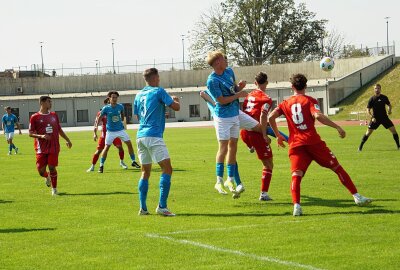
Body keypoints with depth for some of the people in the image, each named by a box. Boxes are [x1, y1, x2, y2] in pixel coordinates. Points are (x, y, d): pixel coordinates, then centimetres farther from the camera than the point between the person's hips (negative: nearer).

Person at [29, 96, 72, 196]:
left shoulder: (54, 115, 12)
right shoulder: (35, 117, -2)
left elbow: (59, 130, 22)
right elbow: (30, 133, -3)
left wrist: (68, 140, 24)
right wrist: (41, 136, -19)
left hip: (54, 147, 2)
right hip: (41, 149, -2)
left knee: (52, 168, -5)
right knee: (41, 170, -4)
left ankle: (54, 189, 8)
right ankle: (47, 177, 31)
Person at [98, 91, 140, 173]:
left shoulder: (120, 106, -3)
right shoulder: (106, 108, -12)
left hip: (120, 130, 3)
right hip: (111, 131, -3)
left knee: (129, 144, -2)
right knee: (106, 147, -8)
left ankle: (133, 162, 12)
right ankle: (101, 166, 2)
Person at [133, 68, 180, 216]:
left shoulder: (138, 95, 15)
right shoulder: (159, 92, -4)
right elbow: (176, 107, -4)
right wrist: (176, 99, 19)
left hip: (140, 136, 7)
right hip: (153, 136, -7)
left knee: (145, 173, 12)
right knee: (167, 169, -6)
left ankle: (143, 208, 8)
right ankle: (162, 206, -15)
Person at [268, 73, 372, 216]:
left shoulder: (286, 103, 15)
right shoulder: (309, 100, 5)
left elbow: (271, 117, 4)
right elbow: (317, 115, -14)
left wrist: (278, 135, 15)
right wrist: (337, 127, -12)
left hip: (295, 144, 2)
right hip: (313, 141, -2)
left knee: (296, 175, -9)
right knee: (337, 167, 8)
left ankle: (296, 205, -34)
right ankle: (357, 197, 11)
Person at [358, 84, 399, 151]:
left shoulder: (384, 97, 0)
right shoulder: (372, 99, -7)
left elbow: (389, 105, 14)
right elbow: (368, 109, -5)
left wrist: (389, 110, -8)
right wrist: (372, 117, -18)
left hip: (384, 117, 2)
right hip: (375, 119, -2)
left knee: (393, 130, -5)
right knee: (368, 132, -6)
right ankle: (360, 146, 6)